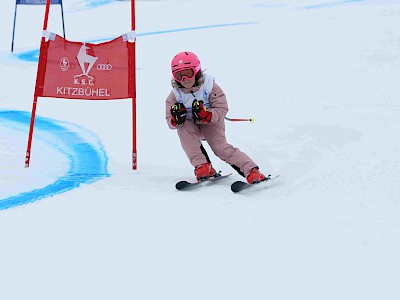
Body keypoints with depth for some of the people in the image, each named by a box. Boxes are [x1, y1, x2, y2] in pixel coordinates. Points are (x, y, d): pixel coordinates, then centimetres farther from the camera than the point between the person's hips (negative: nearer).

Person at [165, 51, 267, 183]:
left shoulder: (210, 87, -19)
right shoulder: (175, 95, -12)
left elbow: (221, 110, -22)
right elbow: (170, 123, -10)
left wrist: (205, 114, -42)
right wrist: (176, 119, -36)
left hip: (211, 124, -2)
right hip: (192, 128, 3)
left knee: (220, 147, -25)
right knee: (183, 128, -30)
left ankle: (252, 171, -29)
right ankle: (202, 167, -33)